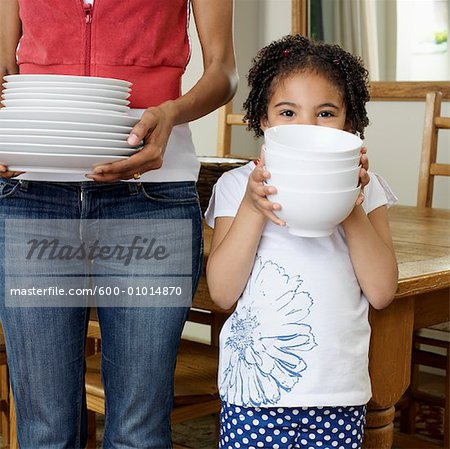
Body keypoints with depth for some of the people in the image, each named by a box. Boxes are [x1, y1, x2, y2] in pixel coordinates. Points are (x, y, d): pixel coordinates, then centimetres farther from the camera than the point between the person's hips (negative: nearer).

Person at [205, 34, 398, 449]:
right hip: (254, 388, -1)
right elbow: (222, 292, -8)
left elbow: (381, 291, -4)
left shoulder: (362, 188, 4)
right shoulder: (237, 186, 0)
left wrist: (351, 208, -15)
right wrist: (253, 208, -18)